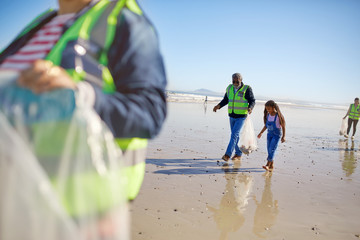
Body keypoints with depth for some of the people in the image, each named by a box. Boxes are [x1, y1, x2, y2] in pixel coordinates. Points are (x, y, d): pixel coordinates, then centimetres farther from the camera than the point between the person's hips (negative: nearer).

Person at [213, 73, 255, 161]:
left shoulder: (247, 89, -9)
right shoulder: (230, 88, 5)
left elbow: (252, 101, -7)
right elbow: (225, 100, 12)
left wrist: (250, 108, -28)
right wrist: (219, 106, -5)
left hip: (241, 117, -6)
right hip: (232, 116, 6)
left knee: (234, 134, -14)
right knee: (235, 135, 12)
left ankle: (227, 155, -16)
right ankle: (238, 154, 25)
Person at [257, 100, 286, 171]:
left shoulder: (278, 116, -17)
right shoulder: (268, 115, 0)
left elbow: (283, 127, -10)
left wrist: (283, 137, -11)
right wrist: (261, 133, 15)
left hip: (276, 135, -6)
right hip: (269, 134, 6)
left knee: (272, 149, -14)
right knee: (269, 150, 7)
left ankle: (268, 164, -14)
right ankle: (271, 165, 17)